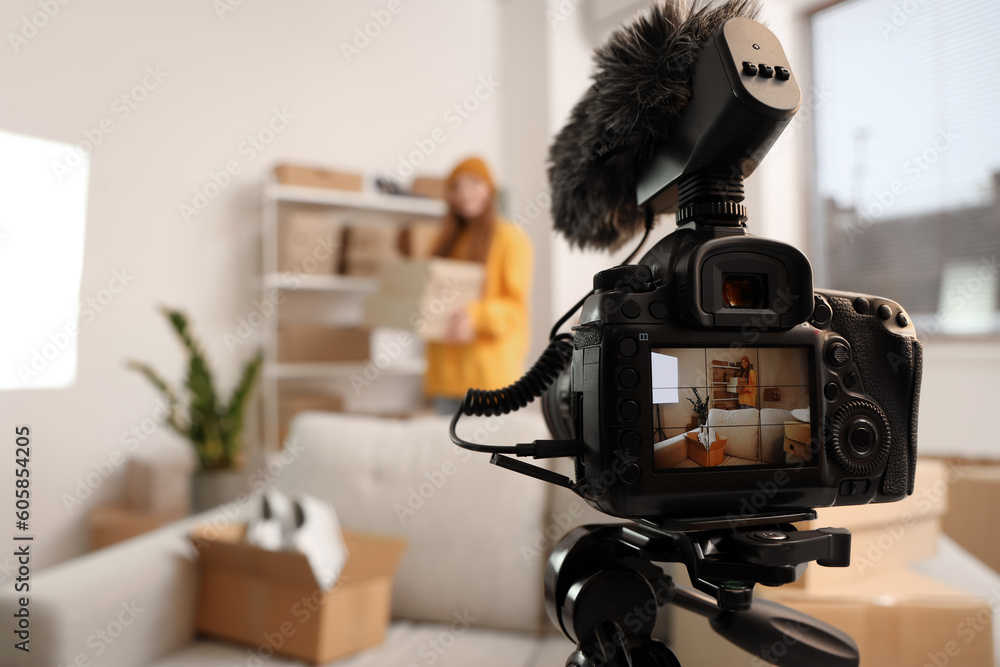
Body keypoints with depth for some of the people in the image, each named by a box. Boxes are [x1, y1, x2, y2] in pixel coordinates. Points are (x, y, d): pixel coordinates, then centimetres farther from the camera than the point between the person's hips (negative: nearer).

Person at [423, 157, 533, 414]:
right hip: (446, 368, 6)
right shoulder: (447, 240, 18)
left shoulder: (510, 238, -1)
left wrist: (477, 317, -24)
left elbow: (517, 306, -7)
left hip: (491, 368, -6)